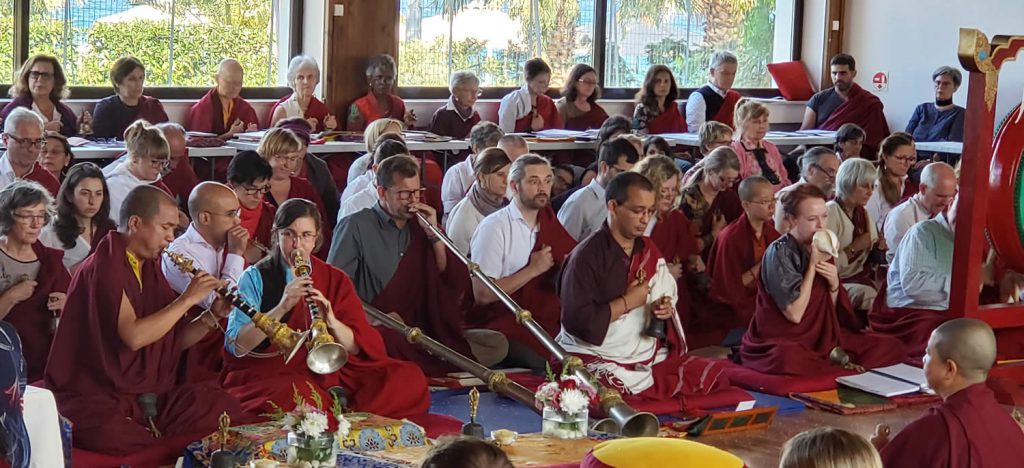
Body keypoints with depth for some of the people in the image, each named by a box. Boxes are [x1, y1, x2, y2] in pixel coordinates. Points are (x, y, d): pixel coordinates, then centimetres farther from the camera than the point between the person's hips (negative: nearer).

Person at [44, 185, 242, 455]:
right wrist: (188, 299, -17)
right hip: (94, 399, -8)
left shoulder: (150, 268, 13)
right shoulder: (103, 267, -13)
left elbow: (175, 340, 15)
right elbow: (134, 336, -25)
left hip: (149, 396, 8)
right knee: (120, 440, -39)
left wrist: (213, 315, -2)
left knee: (226, 407, -10)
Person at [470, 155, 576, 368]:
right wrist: (533, 270, -11)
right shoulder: (494, 227, -7)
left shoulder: (549, 222, 13)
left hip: (547, 322, 6)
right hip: (503, 324, -6)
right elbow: (482, 294, -13)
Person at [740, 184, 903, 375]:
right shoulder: (779, 252, -12)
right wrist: (812, 265, -15)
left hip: (822, 338, 6)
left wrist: (834, 284, -7)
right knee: (790, 359, -43)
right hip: (782, 343, -6)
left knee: (891, 347, -10)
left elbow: (830, 312, 13)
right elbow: (794, 314, -17)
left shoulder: (821, 251, 8)